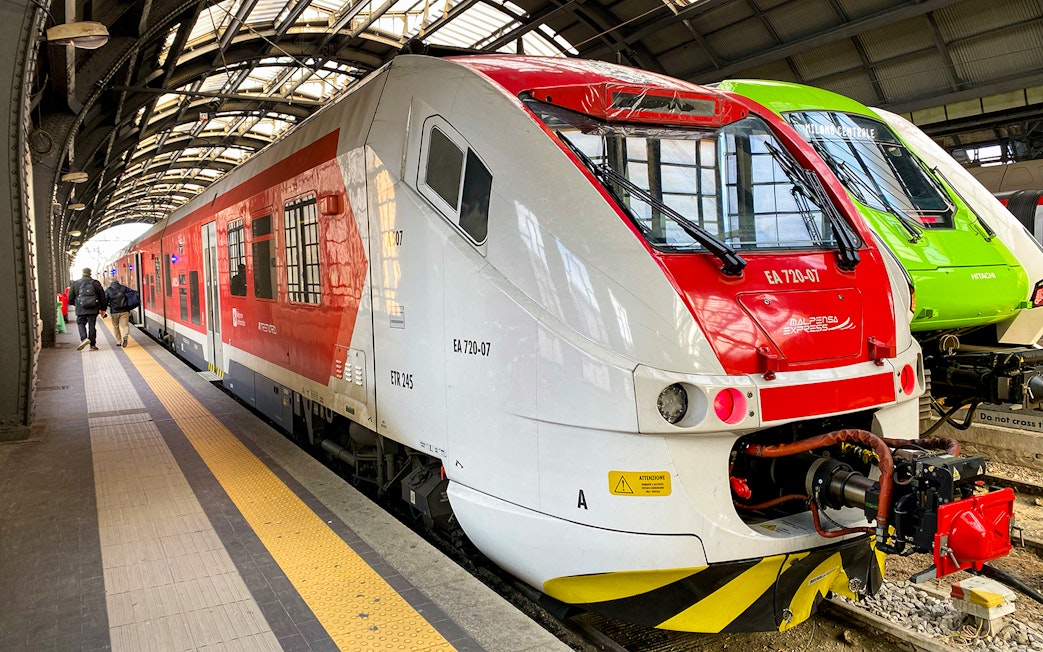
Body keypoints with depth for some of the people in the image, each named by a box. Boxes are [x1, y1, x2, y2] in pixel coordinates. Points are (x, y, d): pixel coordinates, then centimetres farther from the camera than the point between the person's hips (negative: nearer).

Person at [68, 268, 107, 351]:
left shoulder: (75, 284, 3)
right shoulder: (96, 283, 4)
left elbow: (70, 299, 6)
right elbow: (102, 297, 6)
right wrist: (102, 309, 14)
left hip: (81, 310, -1)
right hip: (93, 309, 1)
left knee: (81, 324, 10)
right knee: (92, 325, 4)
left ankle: (84, 338, -16)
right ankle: (92, 345, 5)